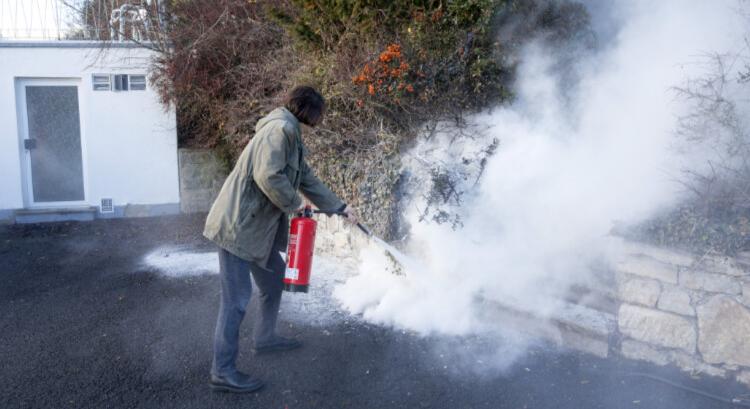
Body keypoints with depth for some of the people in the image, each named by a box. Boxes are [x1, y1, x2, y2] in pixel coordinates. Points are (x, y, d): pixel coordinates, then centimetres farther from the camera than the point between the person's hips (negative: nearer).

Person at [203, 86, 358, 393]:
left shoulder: (290, 134, 17)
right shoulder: (280, 128, -16)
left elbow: (308, 179, 24)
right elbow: (268, 176, -27)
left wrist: (341, 207, 27)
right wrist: (293, 204, -11)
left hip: (258, 225, 10)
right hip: (239, 224, -10)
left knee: (273, 278, 21)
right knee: (237, 297, -5)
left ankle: (265, 338, 39)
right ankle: (222, 372, 5)